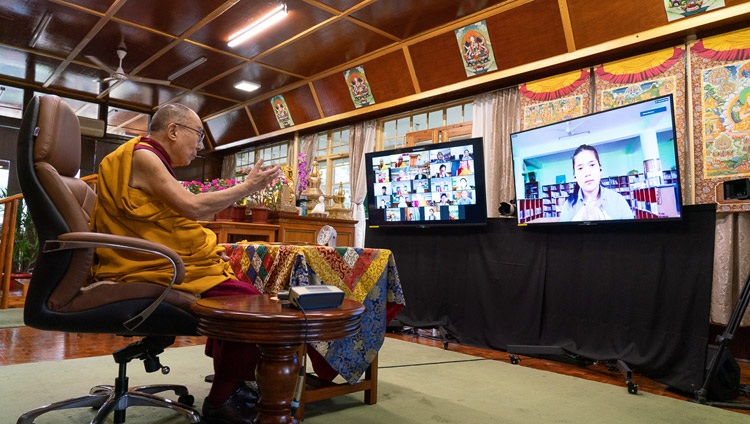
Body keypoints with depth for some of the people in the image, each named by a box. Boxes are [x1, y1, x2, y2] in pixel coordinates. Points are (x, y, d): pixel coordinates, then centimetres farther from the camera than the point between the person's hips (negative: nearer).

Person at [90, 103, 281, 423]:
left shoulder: (151, 160, 19)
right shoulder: (141, 155, -13)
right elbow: (192, 207, -22)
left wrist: (207, 249, 8)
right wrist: (248, 186, -12)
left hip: (156, 262, 11)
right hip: (150, 271, -11)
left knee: (237, 287, 18)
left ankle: (228, 378, 26)